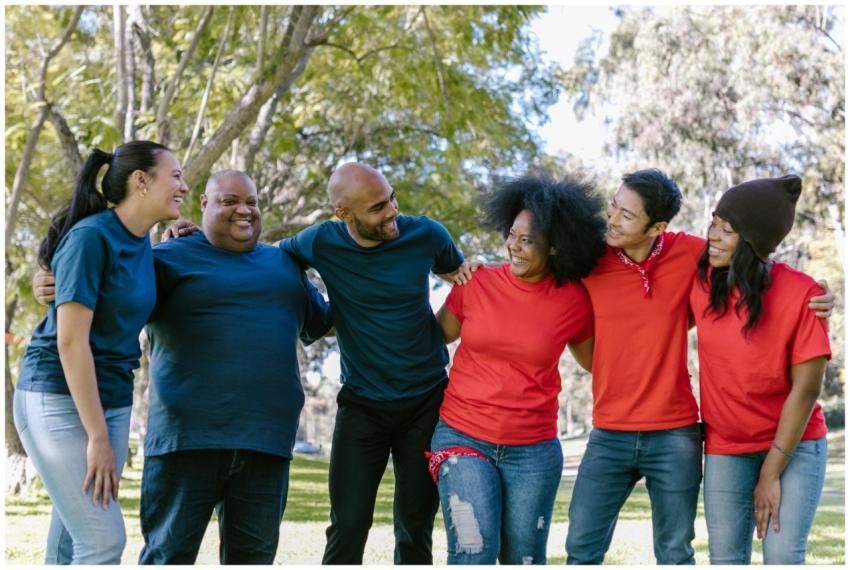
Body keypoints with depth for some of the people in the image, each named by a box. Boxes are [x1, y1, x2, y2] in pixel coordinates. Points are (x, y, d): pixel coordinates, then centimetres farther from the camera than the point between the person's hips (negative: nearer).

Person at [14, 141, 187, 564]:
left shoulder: (141, 242, 8)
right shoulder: (90, 237, -16)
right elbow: (70, 341, -19)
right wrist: (97, 438, -20)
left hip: (111, 398, 8)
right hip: (59, 400, -8)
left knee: (70, 547, 8)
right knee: (104, 543, -12)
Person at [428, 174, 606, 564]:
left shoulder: (574, 301, -3)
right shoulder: (476, 284, -4)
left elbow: (595, 361, 13)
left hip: (533, 451, 1)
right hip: (462, 438, -1)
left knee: (524, 560, 9)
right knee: (474, 554, -13)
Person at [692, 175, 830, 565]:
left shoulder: (800, 293, -19)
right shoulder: (702, 281, -8)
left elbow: (806, 389, -16)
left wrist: (771, 474, -14)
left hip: (795, 444, -3)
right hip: (725, 447, 3)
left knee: (782, 556, -11)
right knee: (725, 558, 1)